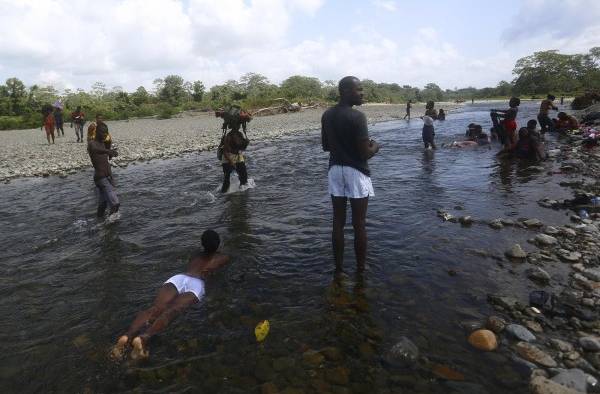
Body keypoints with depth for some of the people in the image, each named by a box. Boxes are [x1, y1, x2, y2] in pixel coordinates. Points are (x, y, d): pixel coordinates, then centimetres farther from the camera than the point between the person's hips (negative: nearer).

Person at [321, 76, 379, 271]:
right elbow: (365, 154, -17)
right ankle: (361, 268, 15)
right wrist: (375, 146, 4)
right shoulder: (357, 116, -17)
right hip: (356, 172, -6)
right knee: (359, 225, 5)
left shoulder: (327, 115, 5)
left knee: (338, 222, 11)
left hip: (335, 170, 6)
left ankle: (338, 267, 19)